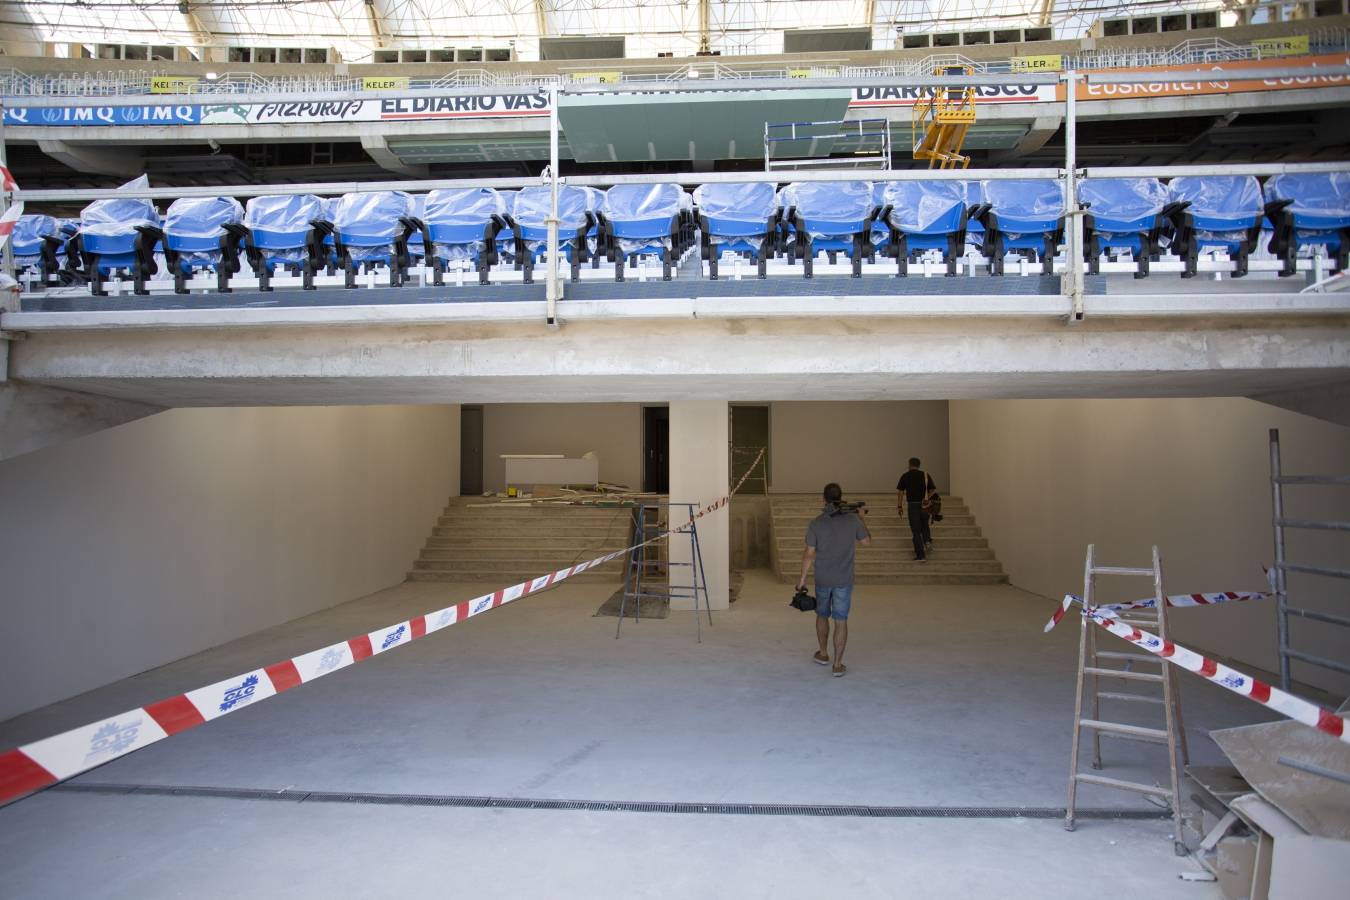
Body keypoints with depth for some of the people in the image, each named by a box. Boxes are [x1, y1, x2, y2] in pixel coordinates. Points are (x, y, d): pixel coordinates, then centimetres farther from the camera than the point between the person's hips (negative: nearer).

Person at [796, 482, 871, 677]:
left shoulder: (816, 523, -11)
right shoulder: (853, 520, -9)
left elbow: (809, 554, -8)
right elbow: (866, 541, 8)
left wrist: (802, 578, 4)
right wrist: (862, 517, 20)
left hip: (822, 579, 0)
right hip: (844, 580, 0)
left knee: (822, 615, 21)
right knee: (841, 621, 5)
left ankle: (823, 654, 35)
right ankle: (838, 665, 7)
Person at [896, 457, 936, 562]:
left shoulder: (905, 476, -1)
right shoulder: (926, 475, 4)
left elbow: (900, 492, -4)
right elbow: (932, 490, 3)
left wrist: (899, 506, 3)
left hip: (913, 505, -2)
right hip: (925, 505, 2)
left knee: (916, 530, 3)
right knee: (924, 526, 26)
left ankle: (920, 555, 1)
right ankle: (928, 541, 1)